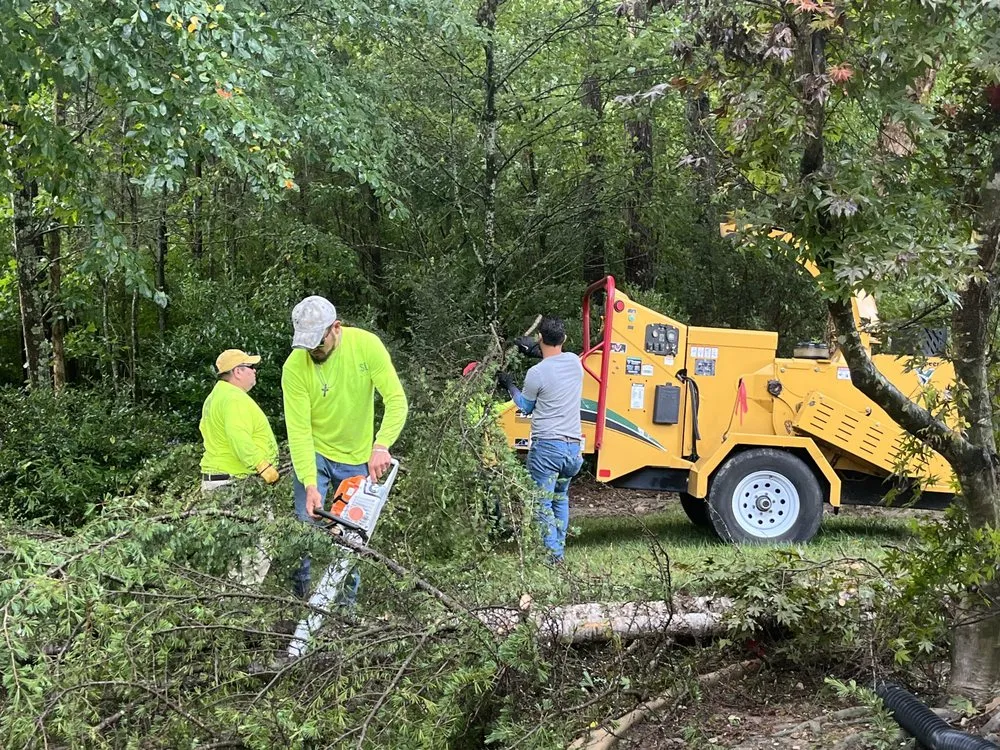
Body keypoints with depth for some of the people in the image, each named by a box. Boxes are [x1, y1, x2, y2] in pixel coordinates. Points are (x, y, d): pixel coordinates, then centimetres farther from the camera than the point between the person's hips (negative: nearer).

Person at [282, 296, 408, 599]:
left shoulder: (366, 344, -19)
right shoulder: (294, 366, -21)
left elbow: (396, 400, -20)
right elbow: (299, 430, -20)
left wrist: (381, 446, -34)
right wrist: (310, 484, -28)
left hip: (358, 459, 1)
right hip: (314, 455, -1)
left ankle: (346, 602, 20)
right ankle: (299, 595, 7)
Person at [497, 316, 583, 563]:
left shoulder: (536, 373, -12)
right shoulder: (575, 362, 4)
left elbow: (525, 407, 5)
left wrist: (509, 385, 19)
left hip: (547, 445, -6)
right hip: (573, 446, 6)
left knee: (542, 503, 0)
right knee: (560, 498, 21)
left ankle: (551, 553, -5)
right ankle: (559, 549, 22)